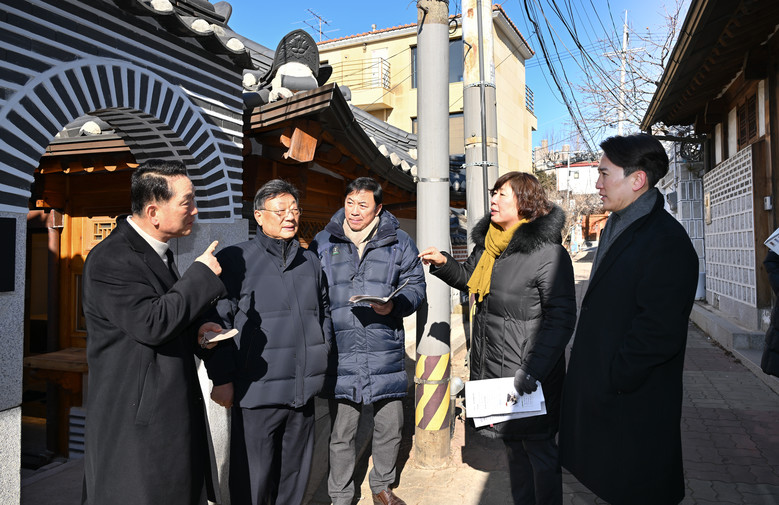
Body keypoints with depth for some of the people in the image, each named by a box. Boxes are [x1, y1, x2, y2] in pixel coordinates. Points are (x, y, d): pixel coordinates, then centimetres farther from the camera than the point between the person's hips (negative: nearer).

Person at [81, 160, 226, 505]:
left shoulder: (156, 251, 11)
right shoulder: (110, 259, -19)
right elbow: (151, 324, -28)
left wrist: (193, 333, 2)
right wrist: (201, 274, -20)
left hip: (172, 408, 9)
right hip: (133, 418, -9)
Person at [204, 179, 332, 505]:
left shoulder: (310, 262, 12)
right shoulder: (233, 260, -5)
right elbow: (216, 323, -6)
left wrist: (321, 358, 15)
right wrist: (221, 378, -8)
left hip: (303, 389, 5)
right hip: (256, 389, -5)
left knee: (295, 473, 17)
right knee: (252, 478, 6)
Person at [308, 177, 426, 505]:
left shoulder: (399, 242, 5)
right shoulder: (323, 243, 7)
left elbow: (415, 284, 7)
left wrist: (395, 305, -14)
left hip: (385, 354, 1)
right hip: (341, 355, 0)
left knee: (389, 428, 14)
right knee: (341, 434, 9)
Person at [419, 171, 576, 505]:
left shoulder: (547, 252, -17)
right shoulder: (487, 242, 6)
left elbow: (561, 317, -18)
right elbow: (471, 279, 24)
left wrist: (533, 369, -24)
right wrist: (444, 264, 5)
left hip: (529, 375, -7)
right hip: (493, 368, 8)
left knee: (539, 450, 9)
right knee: (512, 445, 22)